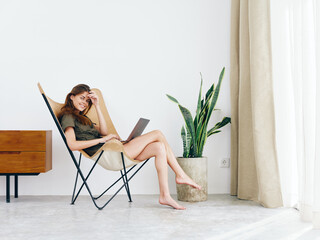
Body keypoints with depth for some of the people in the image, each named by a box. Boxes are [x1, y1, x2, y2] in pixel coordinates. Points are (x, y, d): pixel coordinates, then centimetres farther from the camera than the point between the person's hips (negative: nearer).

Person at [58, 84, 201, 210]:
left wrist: (97, 106, 12)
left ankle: (165, 196, -10)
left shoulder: (82, 118, 28)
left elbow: (104, 132, 15)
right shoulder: (68, 117, -1)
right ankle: (181, 175, 6)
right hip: (106, 156, -9)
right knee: (157, 134, -6)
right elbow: (72, 145, -18)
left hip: (114, 152, 9)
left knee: (159, 147, -8)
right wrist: (103, 139, -13)